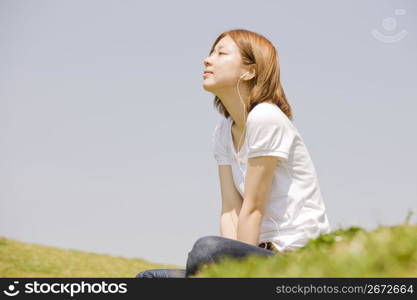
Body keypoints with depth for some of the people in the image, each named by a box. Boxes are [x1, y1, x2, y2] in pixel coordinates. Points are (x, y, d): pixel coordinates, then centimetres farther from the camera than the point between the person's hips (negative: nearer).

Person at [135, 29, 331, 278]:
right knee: (150, 278, 0)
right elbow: (230, 211, 3)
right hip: (263, 253, 8)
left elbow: (252, 209, -15)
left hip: (296, 258, -8)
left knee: (207, 250, -35)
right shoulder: (223, 132, 11)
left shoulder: (265, 118, -14)